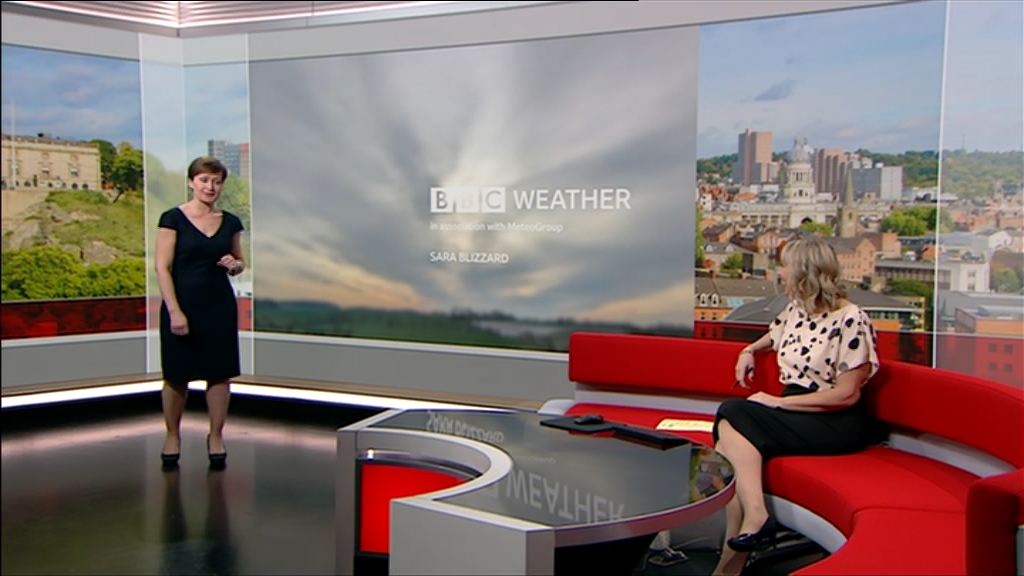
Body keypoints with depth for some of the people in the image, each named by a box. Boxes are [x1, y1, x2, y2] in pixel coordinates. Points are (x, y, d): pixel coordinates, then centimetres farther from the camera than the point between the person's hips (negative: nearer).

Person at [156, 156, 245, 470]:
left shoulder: (230, 222, 6)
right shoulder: (173, 218, -6)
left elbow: (239, 263, 17)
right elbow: (162, 268, -9)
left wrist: (235, 264, -8)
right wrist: (174, 311, -15)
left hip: (220, 306, 3)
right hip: (182, 304, -3)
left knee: (220, 373, 5)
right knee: (176, 375, 6)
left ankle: (216, 437, 20)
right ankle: (172, 435, 25)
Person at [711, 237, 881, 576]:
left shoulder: (851, 320, -12)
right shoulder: (795, 310, 11)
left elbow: (847, 395, -16)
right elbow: (774, 336, 36)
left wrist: (779, 402, -17)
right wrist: (750, 351, 16)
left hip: (837, 424, -7)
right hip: (794, 412, 7)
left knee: (733, 419, -25)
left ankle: (754, 518, -27)